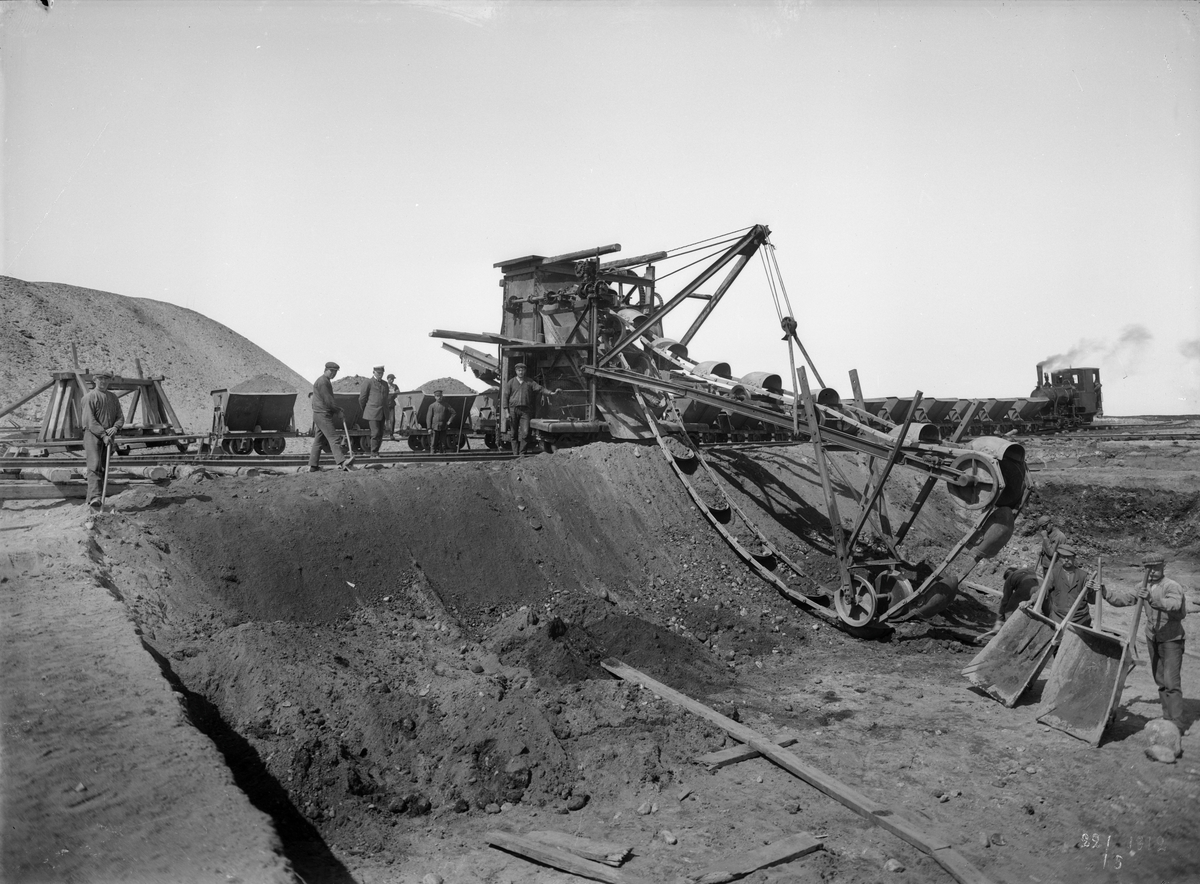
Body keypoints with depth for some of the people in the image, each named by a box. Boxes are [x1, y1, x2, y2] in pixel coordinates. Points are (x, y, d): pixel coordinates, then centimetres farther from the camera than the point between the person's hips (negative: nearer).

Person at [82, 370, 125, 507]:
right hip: (93, 434, -6)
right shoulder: (89, 397, -4)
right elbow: (90, 420, -12)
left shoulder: (113, 397, 16)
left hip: (108, 436, 6)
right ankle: (95, 497, -26)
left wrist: (115, 428, -9)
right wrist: (103, 435, -18)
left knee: (104, 467, 6)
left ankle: (92, 498, 14)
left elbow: (120, 417, 12)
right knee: (94, 466, -16)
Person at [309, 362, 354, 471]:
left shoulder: (325, 381, 20)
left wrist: (337, 409, 17)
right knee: (333, 438, -16)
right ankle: (342, 462, -23)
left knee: (318, 440, 10)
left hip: (320, 414, 11)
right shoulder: (323, 382, -14)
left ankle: (313, 465, 12)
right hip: (323, 415, -11)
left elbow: (329, 398, 24)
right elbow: (328, 400, -18)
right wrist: (338, 411, -12)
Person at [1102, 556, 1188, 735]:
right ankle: (1168, 719, 21)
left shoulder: (1172, 586, -18)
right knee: (1160, 680, 12)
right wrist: (1105, 592, -13)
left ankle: (1177, 724, -6)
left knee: (1171, 681, -10)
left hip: (1171, 639, -7)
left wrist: (1152, 599, -50)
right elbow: (1123, 597, 2)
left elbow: (1174, 604, -36)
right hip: (1152, 638, 7)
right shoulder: (1144, 587, 4)